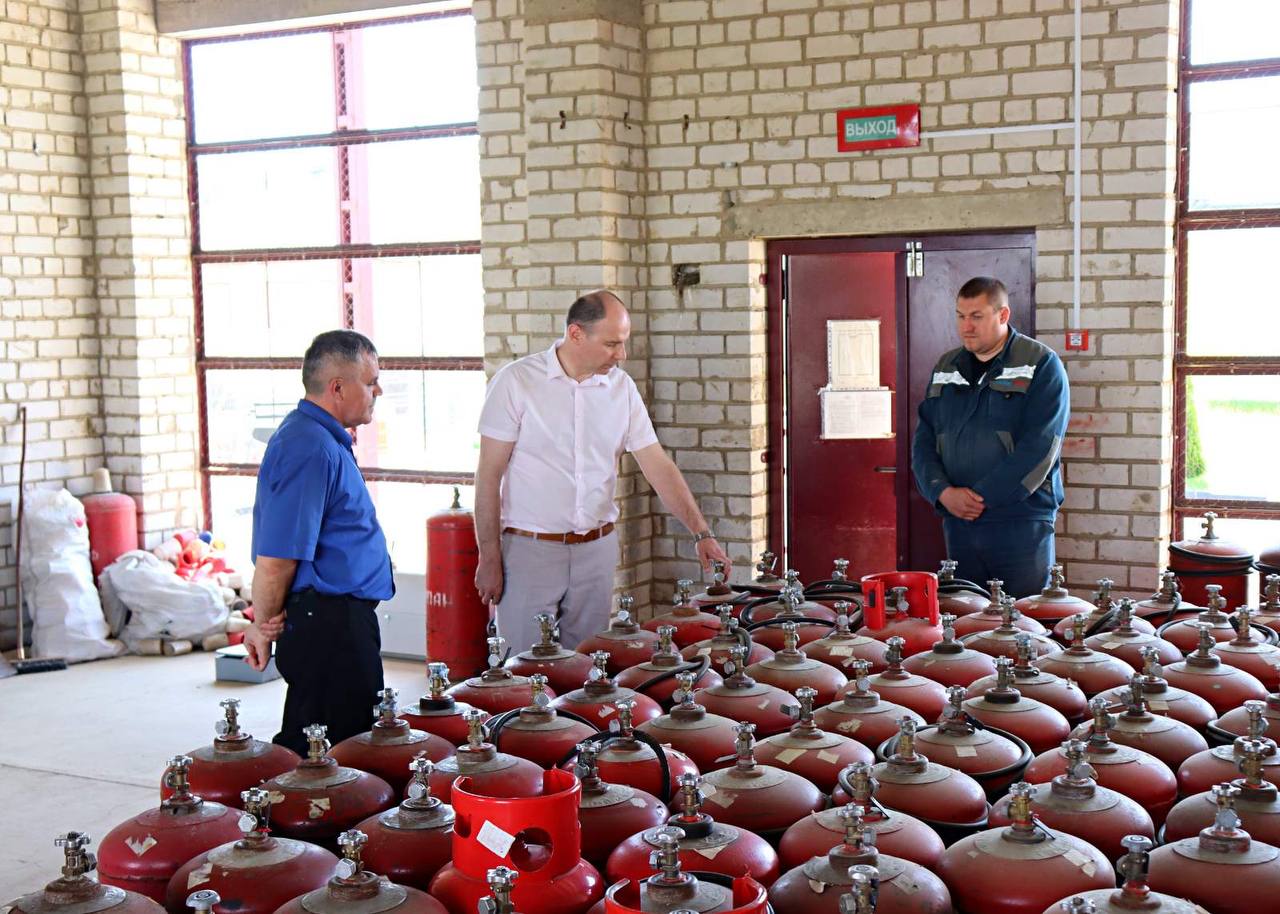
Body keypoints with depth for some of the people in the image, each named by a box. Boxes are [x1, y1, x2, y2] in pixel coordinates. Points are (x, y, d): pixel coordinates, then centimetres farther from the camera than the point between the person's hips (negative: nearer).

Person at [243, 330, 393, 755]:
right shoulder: (311, 450, -20)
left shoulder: (324, 440, 14)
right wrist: (263, 626, -8)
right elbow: (275, 559, -22)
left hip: (336, 620, 11)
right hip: (328, 623, -11)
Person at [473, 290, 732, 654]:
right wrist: (489, 558, -9)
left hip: (597, 549, 4)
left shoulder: (622, 387, 3)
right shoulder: (516, 381, -9)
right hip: (529, 548, -4)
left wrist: (702, 533, -2)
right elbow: (489, 474, -7)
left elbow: (657, 465, 5)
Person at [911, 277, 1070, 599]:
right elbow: (924, 440, 9)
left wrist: (983, 497, -16)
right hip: (957, 520, 5)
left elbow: (1039, 447, -13)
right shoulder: (946, 367, 13)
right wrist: (943, 492, -9)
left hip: (1021, 521, -5)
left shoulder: (1041, 365, -4)